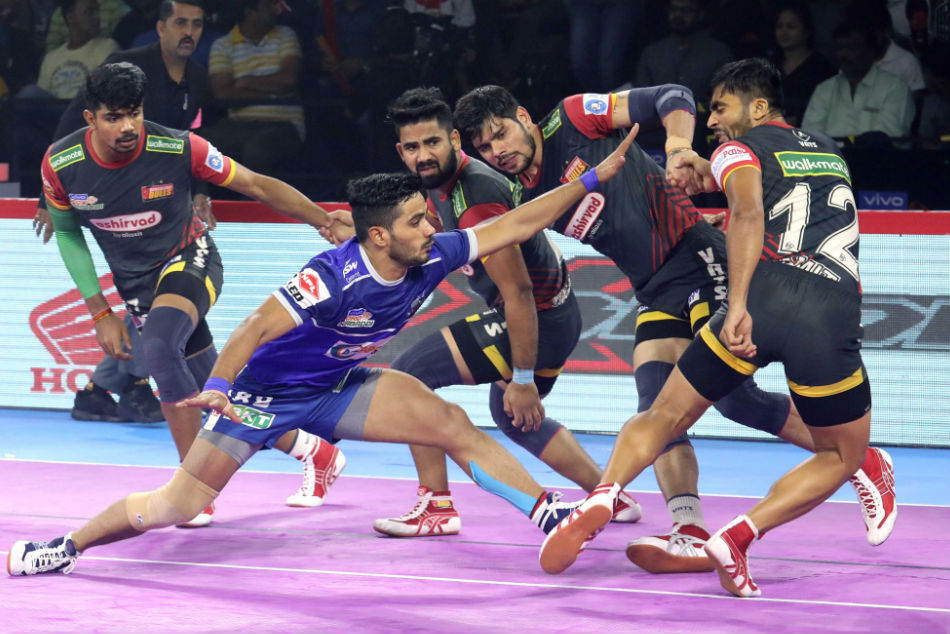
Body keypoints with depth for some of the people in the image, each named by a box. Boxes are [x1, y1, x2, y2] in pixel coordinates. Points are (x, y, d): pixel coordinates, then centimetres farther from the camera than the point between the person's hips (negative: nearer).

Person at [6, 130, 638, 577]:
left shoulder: (432, 258, -12)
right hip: (264, 391, -6)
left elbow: (515, 225, -6)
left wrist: (595, 178, -9)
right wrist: (216, 387, -46)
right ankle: (66, 546, 11)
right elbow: (259, 325, -34)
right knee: (177, 507, -7)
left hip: (338, 387, 6)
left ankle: (550, 513, -8)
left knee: (452, 424, -12)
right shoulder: (333, 276, -32)